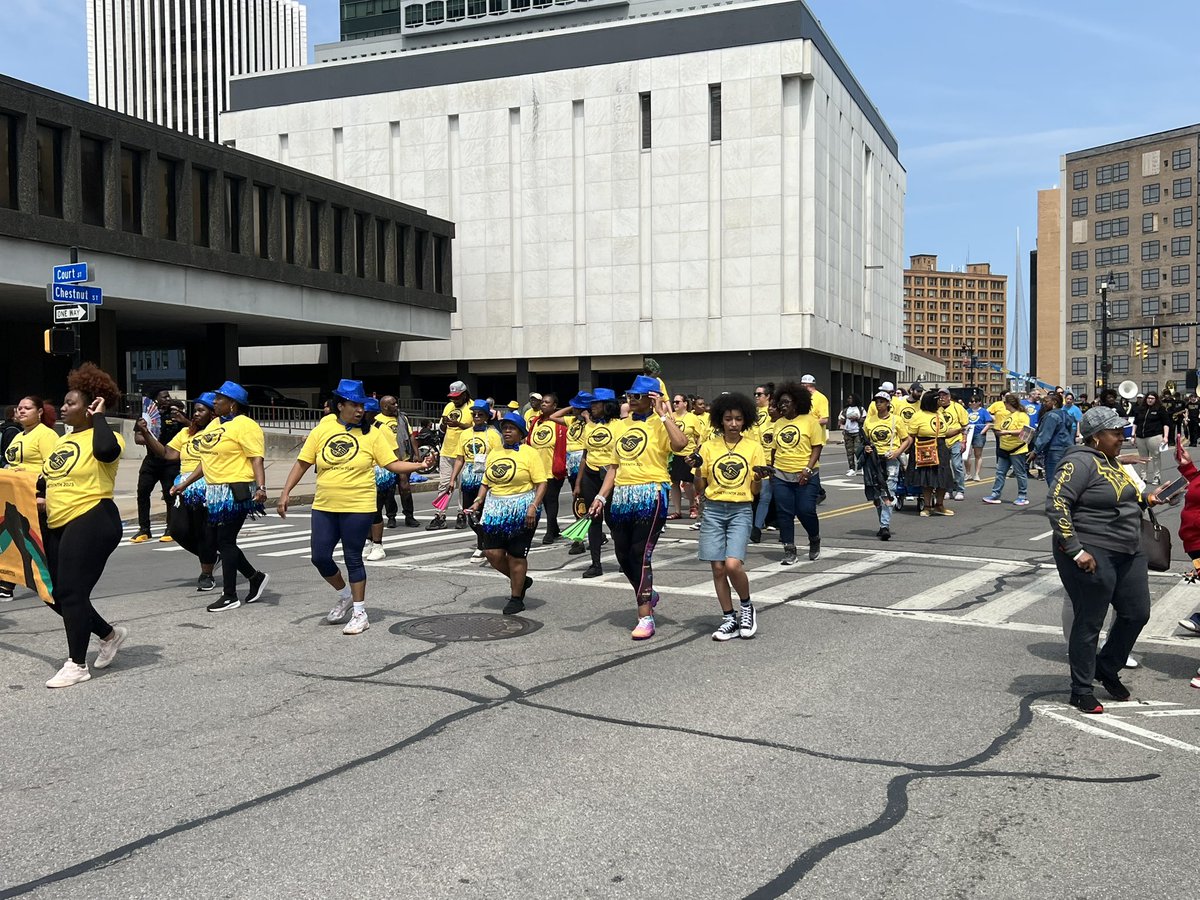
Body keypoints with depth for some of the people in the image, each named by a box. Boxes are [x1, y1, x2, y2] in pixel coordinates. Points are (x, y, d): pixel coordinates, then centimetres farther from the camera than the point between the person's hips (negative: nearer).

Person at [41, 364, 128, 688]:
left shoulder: (104, 437, -10)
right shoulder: (62, 441, 16)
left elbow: (105, 450, -35)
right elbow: (50, 478, 26)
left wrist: (99, 417, -20)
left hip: (91, 522, -9)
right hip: (57, 526, 9)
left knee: (71, 593, -7)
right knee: (57, 595, 11)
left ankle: (76, 665, 6)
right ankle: (111, 634, 29)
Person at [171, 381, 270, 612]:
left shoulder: (244, 425, -11)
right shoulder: (215, 424, 16)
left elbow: (256, 458, -19)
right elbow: (207, 460, 23)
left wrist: (261, 487, -30)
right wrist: (185, 483, 22)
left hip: (236, 492, -9)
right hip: (215, 492, 9)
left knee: (225, 541, -4)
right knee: (218, 541, 11)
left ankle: (230, 596, 6)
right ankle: (255, 577, 25)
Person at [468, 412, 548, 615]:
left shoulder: (530, 453, -5)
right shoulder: (494, 454, 13)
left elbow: (541, 483, -9)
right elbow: (486, 483, 18)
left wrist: (534, 506, -21)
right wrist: (478, 501, 2)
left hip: (521, 511, -5)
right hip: (495, 510, 6)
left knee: (516, 556, 0)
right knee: (493, 553, -2)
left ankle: (516, 598, 16)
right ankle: (521, 580, 24)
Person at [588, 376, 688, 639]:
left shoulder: (660, 425, -4)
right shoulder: (620, 426, 14)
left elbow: (680, 443, -27)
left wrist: (662, 413, -20)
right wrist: (601, 497, 9)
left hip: (650, 496, -7)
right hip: (621, 496, 7)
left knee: (641, 555, -8)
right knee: (623, 556, 12)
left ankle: (645, 618, 1)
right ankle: (648, 595, 38)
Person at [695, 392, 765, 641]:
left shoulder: (753, 448, 3)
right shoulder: (708, 447, 5)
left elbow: (755, 490, 5)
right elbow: (700, 488, 7)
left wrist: (758, 478, -16)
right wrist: (696, 469, -10)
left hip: (741, 510, -2)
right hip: (713, 510, 2)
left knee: (733, 565, -17)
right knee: (718, 567, 0)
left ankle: (746, 606, 10)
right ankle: (729, 619, 15)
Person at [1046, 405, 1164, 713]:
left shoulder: (1112, 461, 12)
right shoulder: (1081, 462, -17)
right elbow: (1056, 503, -25)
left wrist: (1145, 498, 11)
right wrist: (1075, 550, -26)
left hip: (1128, 553, 9)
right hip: (1092, 556, -9)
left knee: (1137, 613, 14)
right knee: (1089, 623, 1)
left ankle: (1107, 668, 35)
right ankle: (1081, 691, 16)